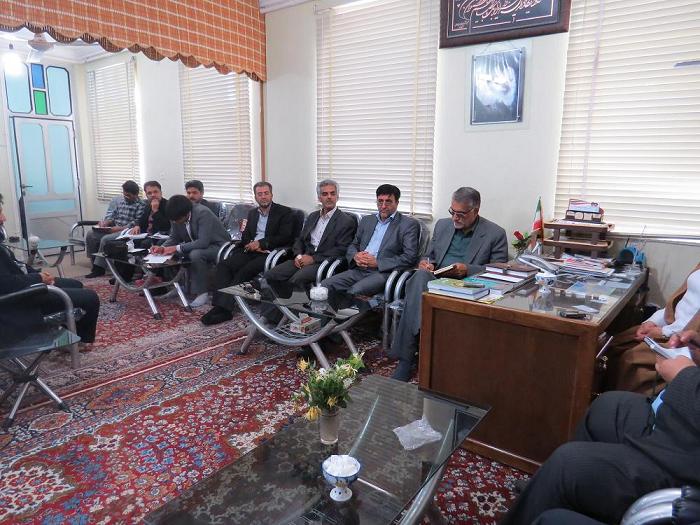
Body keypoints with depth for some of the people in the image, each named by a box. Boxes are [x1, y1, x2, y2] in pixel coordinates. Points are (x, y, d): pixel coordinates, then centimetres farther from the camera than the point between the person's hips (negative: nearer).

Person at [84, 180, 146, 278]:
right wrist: (106, 222, -1)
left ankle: (99, 268, -15)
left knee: (105, 239, -28)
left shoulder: (141, 205, -7)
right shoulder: (121, 201, 17)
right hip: (115, 229, 8)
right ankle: (95, 263, -1)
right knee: (90, 234, -6)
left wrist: (120, 228, -22)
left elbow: (137, 223, -16)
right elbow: (113, 214, 22)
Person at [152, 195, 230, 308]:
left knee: (195, 254, -34)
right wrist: (162, 247, -18)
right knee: (171, 254, -10)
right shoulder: (176, 216, -8)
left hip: (218, 247, -7)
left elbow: (203, 242, -35)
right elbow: (174, 238, 2)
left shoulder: (202, 213, -28)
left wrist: (177, 248, -34)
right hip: (196, 246, 8)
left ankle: (201, 293, -18)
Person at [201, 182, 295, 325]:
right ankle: (220, 306, -25)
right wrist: (252, 244, -6)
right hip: (251, 250, 6)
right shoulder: (252, 213, 23)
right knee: (223, 265, -19)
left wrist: (261, 243, -13)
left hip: (269, 253, -6)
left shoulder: (284, 212, 4)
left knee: (244, 271, -30)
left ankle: (225, 307, -26)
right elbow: (245, 236, 18)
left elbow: (286, 237, -7)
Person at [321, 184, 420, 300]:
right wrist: (355, 256, -1)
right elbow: (353, 245, 25)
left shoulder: (409, 224, 3)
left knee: (355, 291, -33)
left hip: (383, 272, -5)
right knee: (325, 285, -17)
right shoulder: (367, 220, 21)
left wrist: (377, 263, -12)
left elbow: (410, 257, -7)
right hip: (359, 270, 6)